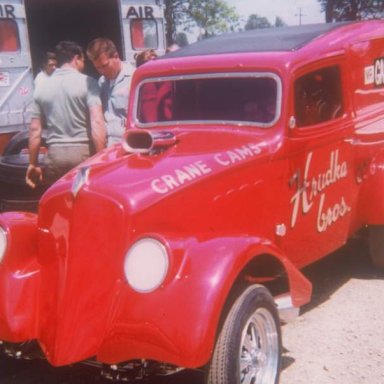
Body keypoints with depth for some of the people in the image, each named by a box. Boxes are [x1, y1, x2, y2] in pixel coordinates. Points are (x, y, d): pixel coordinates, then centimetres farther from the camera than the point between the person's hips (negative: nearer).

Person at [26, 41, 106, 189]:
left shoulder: (41, 88, 8)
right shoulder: (87, 82, -4)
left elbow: (35, 129, 9)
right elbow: (97, 122, -14)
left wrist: (33, 164, 16)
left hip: (55, 154, 4)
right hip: (83, 152, -3)